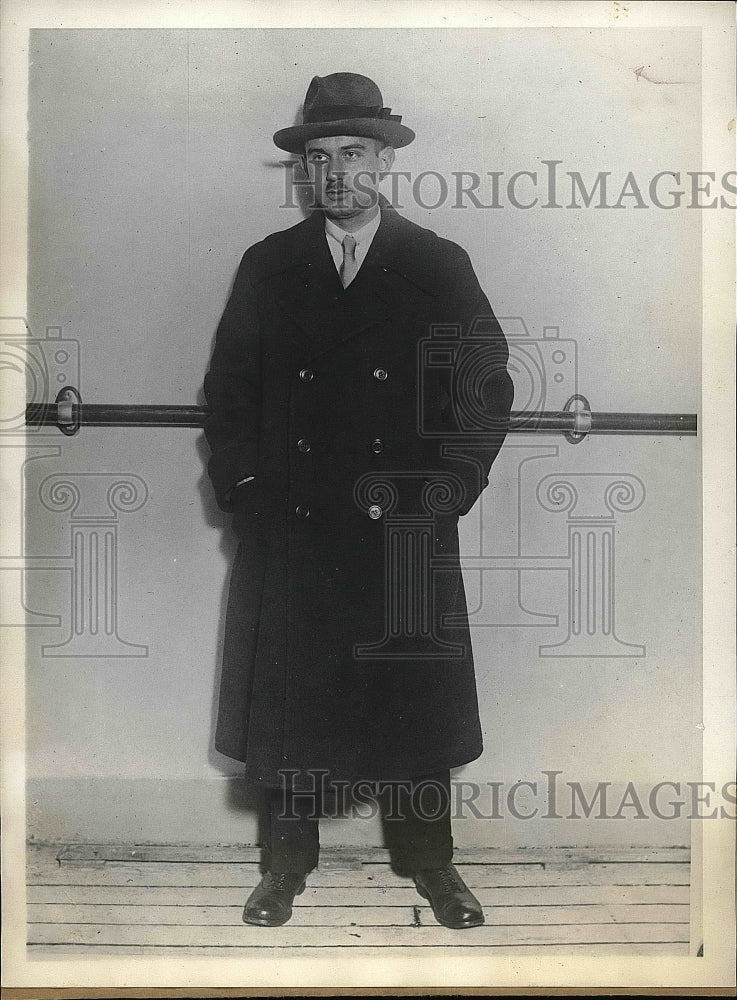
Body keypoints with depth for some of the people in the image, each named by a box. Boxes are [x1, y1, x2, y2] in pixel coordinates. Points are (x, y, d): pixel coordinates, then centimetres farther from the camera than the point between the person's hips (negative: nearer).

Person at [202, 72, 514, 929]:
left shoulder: (440, 266, 4)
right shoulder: (266, 267, 7)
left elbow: (487, 386, 2)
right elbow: (227, 387, 9)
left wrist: (448, 490, -7)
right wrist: (241, 486, -3)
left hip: (407, 533, -1)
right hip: (289, 529, 1)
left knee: (415, 696, 8)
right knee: (284, 696, 7)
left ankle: (427, 859, 27)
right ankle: (288, 861, 25)